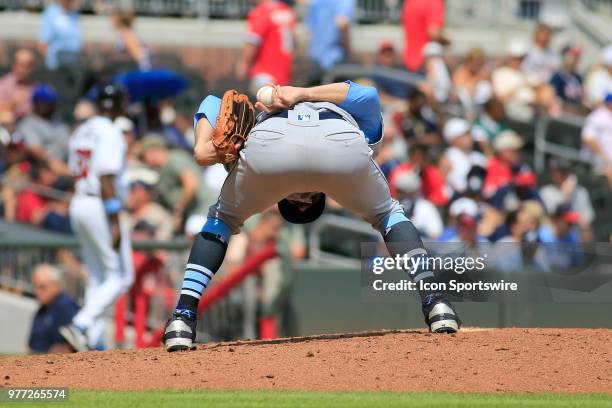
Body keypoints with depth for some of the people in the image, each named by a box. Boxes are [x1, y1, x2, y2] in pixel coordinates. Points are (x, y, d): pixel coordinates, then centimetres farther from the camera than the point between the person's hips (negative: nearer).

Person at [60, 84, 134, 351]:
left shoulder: (80, 132, 15)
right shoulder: (109, 133, -12)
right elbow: (106, 180, -19)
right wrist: (115, 223, -20)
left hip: (78, 206, 9)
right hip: (101, 207, -9)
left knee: (96, 277, 14)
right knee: (120, 277, -5)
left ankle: (93, 341, 8)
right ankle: (81, 325, -20)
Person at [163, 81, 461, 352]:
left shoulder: (258, 122, 45)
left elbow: (213, 104, 30)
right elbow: (368, 97, 24)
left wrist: (203, 148, 12)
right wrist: (303, 94, 18)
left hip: (270, 144, 0)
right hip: (341, 140, 0)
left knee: (221, 219, 30)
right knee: (388, 214, 31)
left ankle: (184, 319, 14)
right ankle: (434, 304, 12)